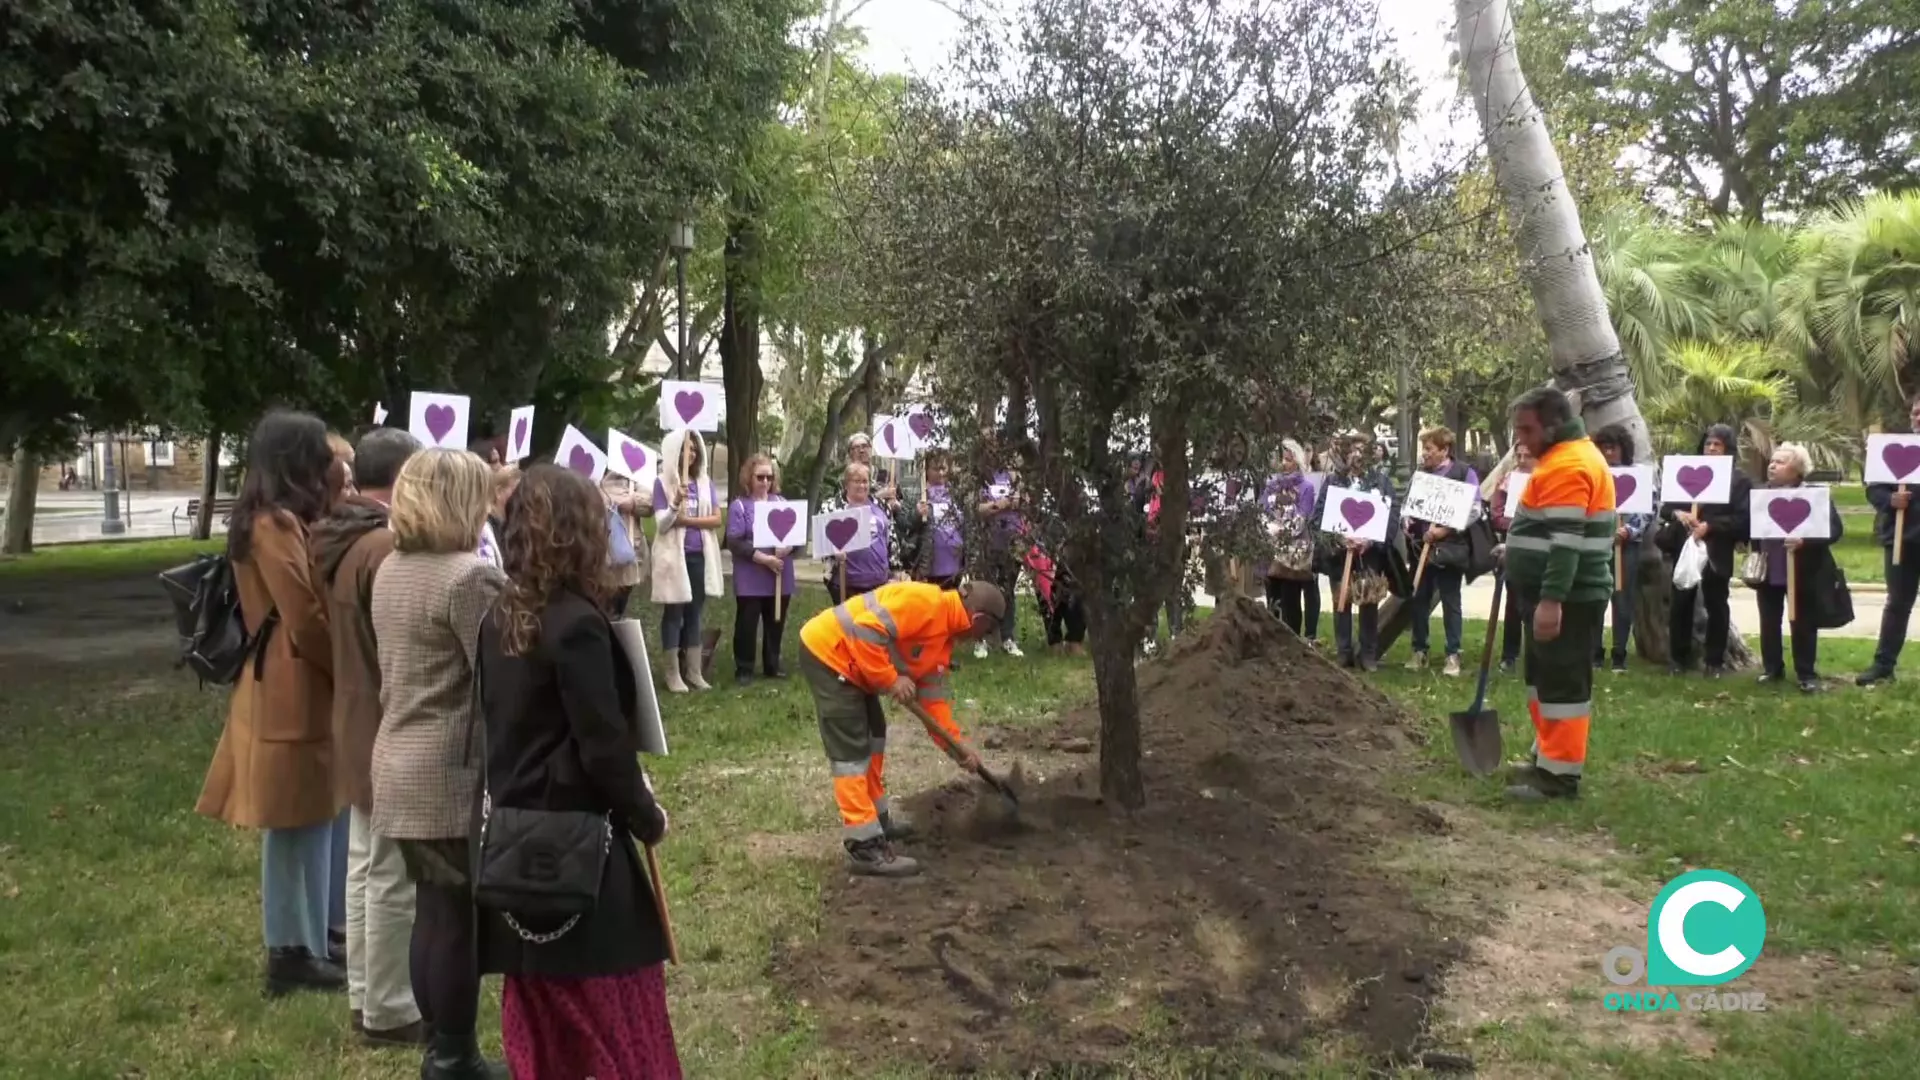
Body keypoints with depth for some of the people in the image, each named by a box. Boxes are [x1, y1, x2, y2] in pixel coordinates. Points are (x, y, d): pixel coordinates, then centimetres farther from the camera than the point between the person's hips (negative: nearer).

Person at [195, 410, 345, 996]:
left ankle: (308, 938, 26)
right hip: (293, 694, -10)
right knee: (297, 822, -2)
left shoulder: (286, 520, 15)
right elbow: (305, 620, -19)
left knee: (314, 818, 16)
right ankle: (294, 952, 8)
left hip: (302, 689, 10)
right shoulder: (275, 524, -16)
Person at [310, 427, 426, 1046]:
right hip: (394, 729, -10)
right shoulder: (387, 548, -23)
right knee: (393, 877, 0)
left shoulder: (336, 543, 7)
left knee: (364, 866, 18)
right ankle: (388, 1012, 11)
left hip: (356, 724, 10)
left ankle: (364, 996, 29)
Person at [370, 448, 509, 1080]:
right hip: (454, 772, -9)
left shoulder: (390, 570, 10)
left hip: (399, 764, 9)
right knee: (460, 918, 2)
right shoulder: (469, 576, -19)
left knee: (431, 911, 17)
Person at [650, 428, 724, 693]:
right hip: (674, 555, -4)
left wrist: (686, 519, -11)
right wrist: (675, 503, -26)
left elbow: (717, 519, 0)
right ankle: (672, 674, 4)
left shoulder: (705, 482, 8)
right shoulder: (662, 482, -3)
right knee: (673, 613, 0)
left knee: (694, 613, 9)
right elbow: (661, 524, -9)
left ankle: (694, 672, 13)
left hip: (700, 556, 4)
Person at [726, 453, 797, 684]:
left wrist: (788, 547, -16)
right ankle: (743, 668, 12)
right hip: (751, 580, -4)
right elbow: (734, 542, -13)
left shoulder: (781, 503, 8)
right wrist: (764, 558, -19)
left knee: (776, 623, 13)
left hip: (780, 577, 4)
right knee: (747, 624, 2)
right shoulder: (739, 506, -5)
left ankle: (772, 665, 26)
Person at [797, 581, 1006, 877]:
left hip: (849, 663, 11)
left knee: (873, 735, 22)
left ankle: (877, 817, 36)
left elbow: (933, 695, 14)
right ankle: (865, 846, -8)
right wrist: (891, 680, -22)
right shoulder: (925, 602, -22)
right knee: (852, 750, -10)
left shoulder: (945, 634, 10)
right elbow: (865, 631, -29)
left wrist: (957, 745, 11)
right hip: (826, 651, -11)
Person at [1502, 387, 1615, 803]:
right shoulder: (1566, 456, 16)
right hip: (1559, 595, 11)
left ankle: (1560, 775, -3)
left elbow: (1566, 541, -26)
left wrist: (1551, 600, -30)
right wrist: (1514, 547, 23)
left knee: (1562, 683, -7)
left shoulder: (1568, 465, -19)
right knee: (1545, 678, 17)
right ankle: (1549, 759, 26)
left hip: (1568, 599, -11)